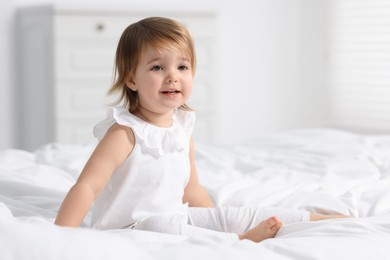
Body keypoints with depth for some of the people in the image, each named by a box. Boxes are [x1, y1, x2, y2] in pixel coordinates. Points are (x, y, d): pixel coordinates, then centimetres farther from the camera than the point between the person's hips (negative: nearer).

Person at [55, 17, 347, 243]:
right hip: (130, 227, -7)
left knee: (230, 215, 2)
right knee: (163, 225, -37)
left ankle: (317, 219, 12)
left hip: (176, 217, 8)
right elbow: (87, 187, -26)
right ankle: (239, 240, -26)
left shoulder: (183, 128, 5)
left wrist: (218, 221, 17)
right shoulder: (125, 133, -19)